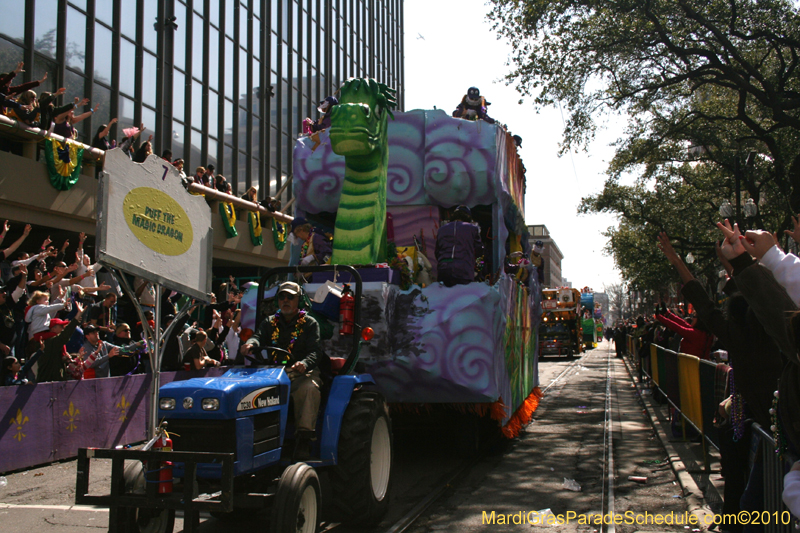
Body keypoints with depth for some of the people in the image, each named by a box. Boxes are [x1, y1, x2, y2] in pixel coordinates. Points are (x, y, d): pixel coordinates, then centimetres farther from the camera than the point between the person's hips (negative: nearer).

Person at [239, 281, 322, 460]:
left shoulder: (309, 323, 10)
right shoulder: (270, 323, 20)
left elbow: (315, 351, -4)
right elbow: (259, 337, 0)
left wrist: (304, 364, -28)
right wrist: (250, 344, -27)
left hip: (302, 373, -3)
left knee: (309, 388, -37)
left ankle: (304, 437, -35)